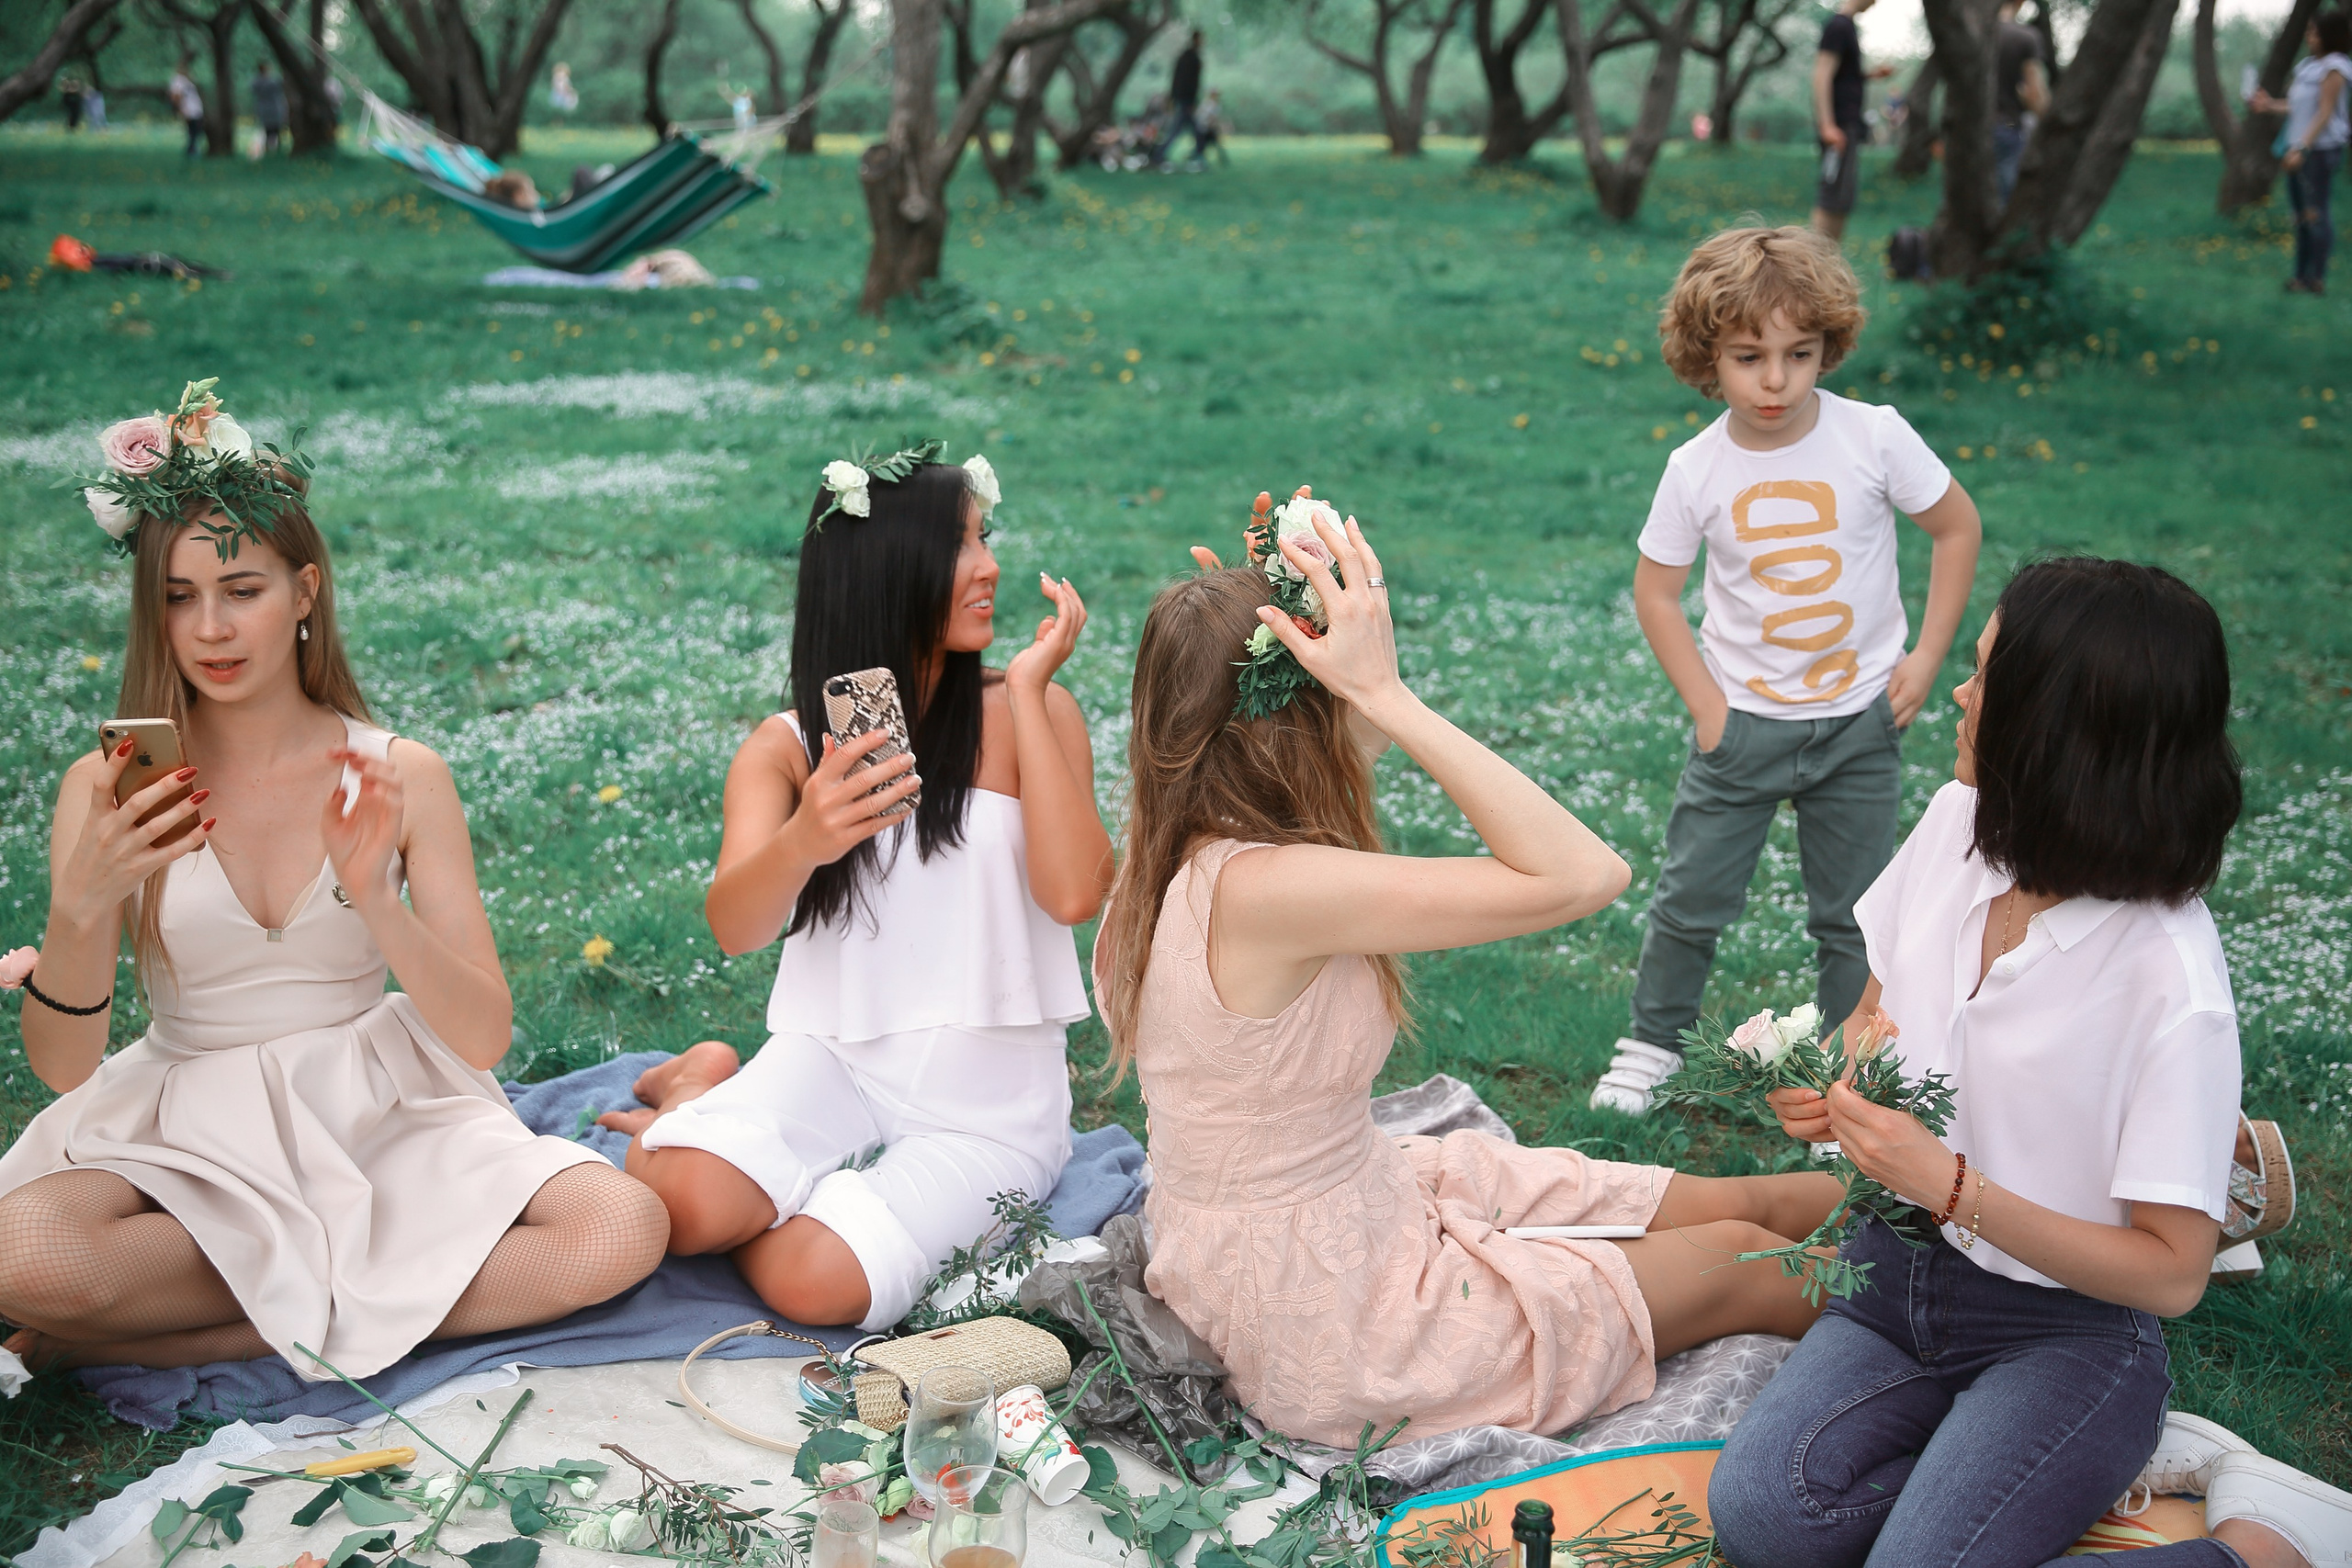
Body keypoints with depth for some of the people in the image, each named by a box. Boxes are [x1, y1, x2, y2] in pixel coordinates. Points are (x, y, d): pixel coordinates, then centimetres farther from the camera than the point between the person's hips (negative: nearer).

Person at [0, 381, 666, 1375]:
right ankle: (367, 1271, -12)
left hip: (376, 1121, 1)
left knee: (621, 1230, -25)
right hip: (184, 1134, -1)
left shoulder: (400, 777, -1)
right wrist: (81, 904, -25)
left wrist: (372, 892, -23)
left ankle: (203, 1340, -17)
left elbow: (484, 1039, -7)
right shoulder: (108, 790, -1)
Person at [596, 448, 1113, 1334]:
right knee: (679, 1208, -28)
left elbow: (1074, 892, -19)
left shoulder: (1031, 714, -2)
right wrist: (801, 842, -38)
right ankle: (702, 1089, 7)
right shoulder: (784, 749, 2)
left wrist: (1027, 693, -16)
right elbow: (734, 927, -15)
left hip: (986, 1097, -1)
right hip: (832, 1056, 1)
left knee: (814, 1284, -25)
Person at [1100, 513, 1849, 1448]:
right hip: (1328, 1334, -8)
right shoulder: (1266, 888, -33)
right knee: (1736, 1263, 9)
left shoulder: (1172, 851, -5)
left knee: (1726, 1201, 16)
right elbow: (1583, 874, -32)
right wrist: (1386, 693, -31)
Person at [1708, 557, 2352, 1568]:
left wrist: (1952, 1187, -24)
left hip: (2064, 1332, -6)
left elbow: (2170, 1274, -17)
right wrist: (1831, 1079, -7)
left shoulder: (2171, 982, -23)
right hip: (1899, 1270, 6)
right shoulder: (1957, 823, -4)